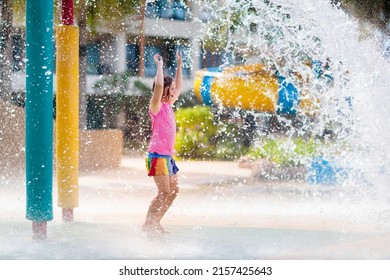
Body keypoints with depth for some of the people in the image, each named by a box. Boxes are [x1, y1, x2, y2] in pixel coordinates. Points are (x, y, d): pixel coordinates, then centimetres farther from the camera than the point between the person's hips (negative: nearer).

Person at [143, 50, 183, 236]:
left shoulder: (168, 105, 14)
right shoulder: (156, 106, -9)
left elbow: (179, 87, 26)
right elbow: (158, 85, -27)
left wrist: (179, 65, 24)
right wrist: (159, 65, -19)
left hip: (167, 155, 9)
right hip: (157, 154, -9)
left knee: (174, 190, 10)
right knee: (164, 192, -12)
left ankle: (155, 223, 15)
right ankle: (147, 224, -5)